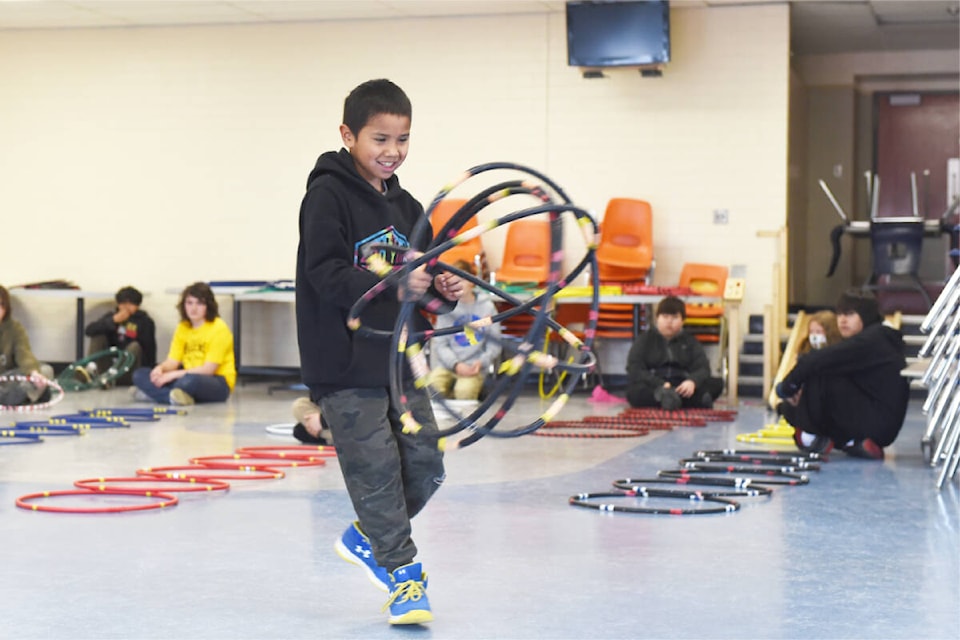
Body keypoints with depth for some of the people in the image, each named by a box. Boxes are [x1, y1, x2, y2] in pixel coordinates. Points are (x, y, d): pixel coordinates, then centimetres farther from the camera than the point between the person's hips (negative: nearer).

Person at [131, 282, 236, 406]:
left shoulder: (218, 327, -10)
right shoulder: (183, 327, 10)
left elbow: (208, 369, -16)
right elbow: (173, 361, 5)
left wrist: (173, 375, -21)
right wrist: (160, 368, -19)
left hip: (219, 383, -7)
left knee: (189, 380, -42)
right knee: (140, 374, -8)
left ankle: (154, 393, -21)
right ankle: (173, 396, -29)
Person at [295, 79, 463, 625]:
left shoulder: (407, 207, 12)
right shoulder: (329, 196, -10)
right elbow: (326, 275, -19)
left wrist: (442, 288, -4)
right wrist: (392, 287, -30)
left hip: (400, 358, 7)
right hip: (346, 364, -7)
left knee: (426, 465, 6)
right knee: (377, 469, -4)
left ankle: (367, 538, 29)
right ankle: (403, 572, 9)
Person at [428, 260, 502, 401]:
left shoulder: (487, 307, 6)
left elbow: (494, 345, 7)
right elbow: (440, 344, 2)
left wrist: (481, 363, -11)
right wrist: (456, 365, -14)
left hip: (474, 368, -1)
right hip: (447, 364, 1)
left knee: (465, 390, -33)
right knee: (434, 386, -30)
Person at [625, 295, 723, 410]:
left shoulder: (690, 342, 18)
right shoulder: (644, 340, 12)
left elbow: (702, 368, 2)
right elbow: (635, 370, -4)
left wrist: (692, 381, -24)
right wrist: (659, 384, -23)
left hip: (681, 389, 3)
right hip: (651, 389, -3)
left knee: (716, 384, -22)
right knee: (634, 392, -35)